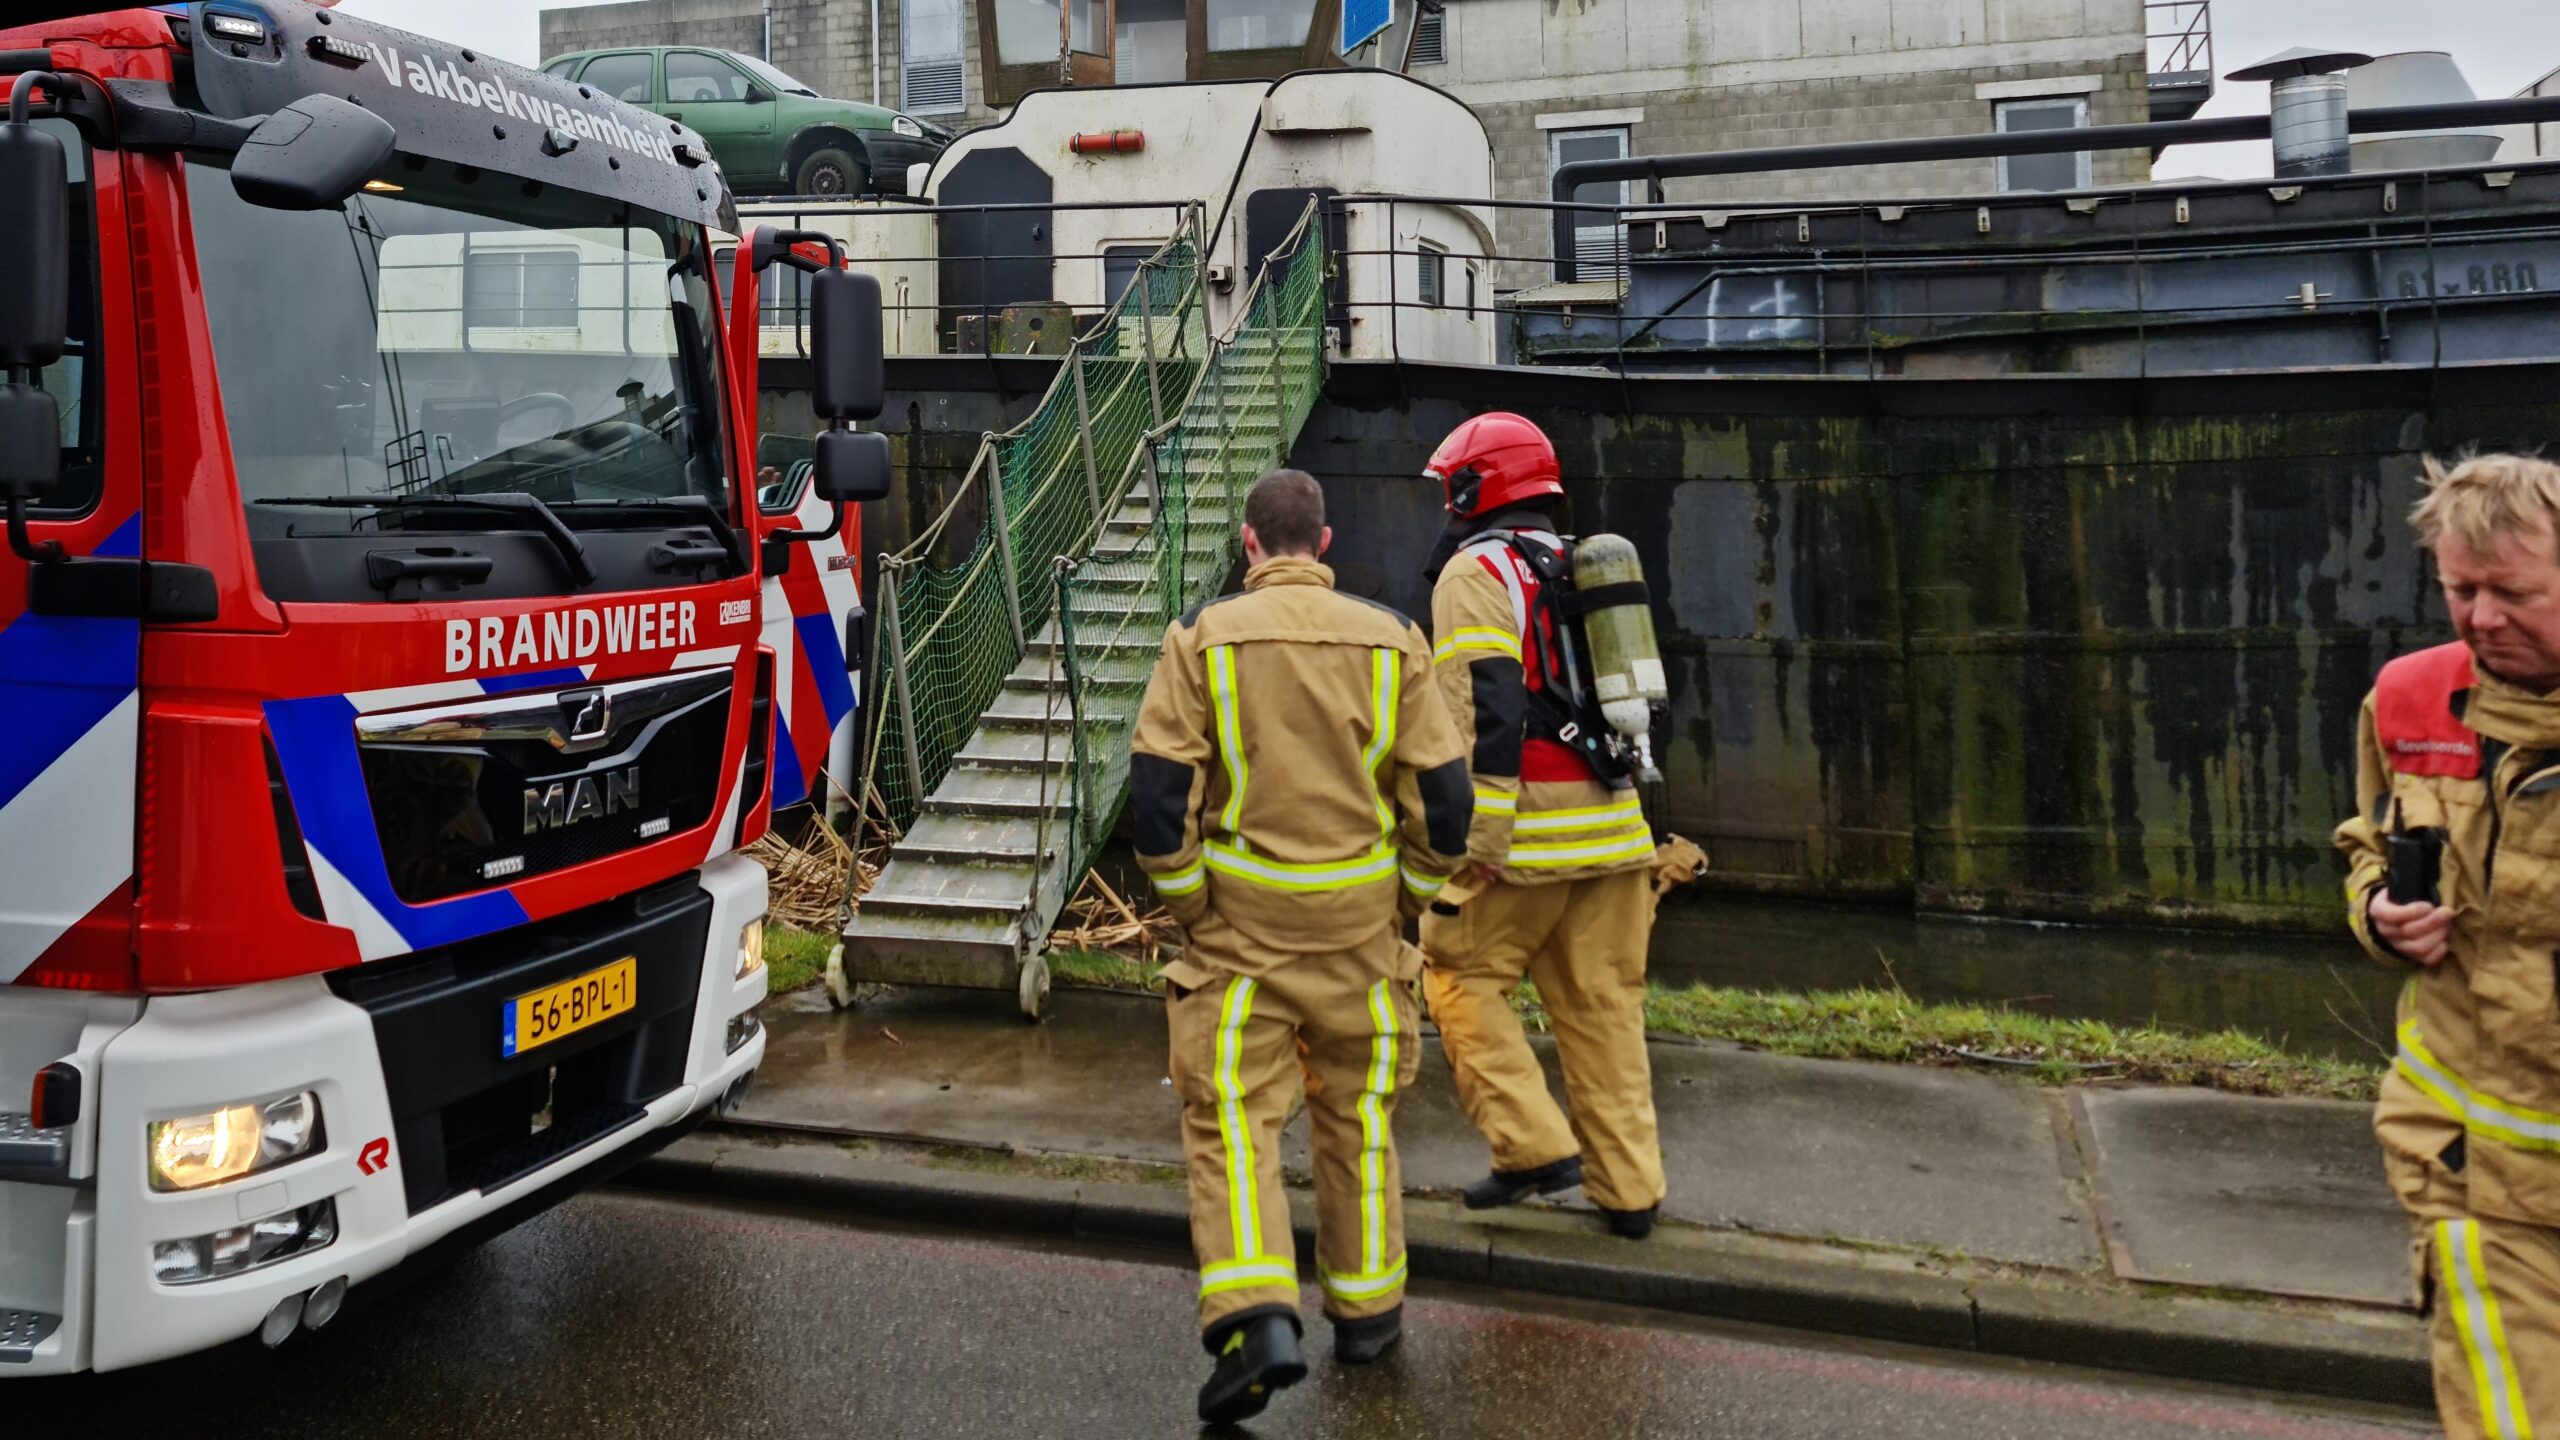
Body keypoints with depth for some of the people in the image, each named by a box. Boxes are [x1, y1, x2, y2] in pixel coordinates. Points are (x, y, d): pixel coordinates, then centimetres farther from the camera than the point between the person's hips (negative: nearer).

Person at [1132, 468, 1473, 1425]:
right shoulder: (1390, 640, 1)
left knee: (1230, 1113, 3)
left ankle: (1256, 1318, -12)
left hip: (1241, 917, -2)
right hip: (1357, 917, 2)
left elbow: (1156, 787, -10)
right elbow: (1442, 795, -2)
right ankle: (1366, 1309, 28)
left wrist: (1186, 904, 2)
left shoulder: (1203, 638, -4)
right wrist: (1408, 897, 12)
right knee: (1357, 1113, 17)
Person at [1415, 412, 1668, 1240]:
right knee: (1602, 1003, 11)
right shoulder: (1582, 569, 19)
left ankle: (1536, 1147, 1)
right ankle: (1628, 1188, 15)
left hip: (1530, 829, -7)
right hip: (1613, 825, 7)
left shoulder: (1476, 571, -6)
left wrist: (1480, 839, -19)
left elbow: (1488, 708, -17)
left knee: (1460, 975, 7)